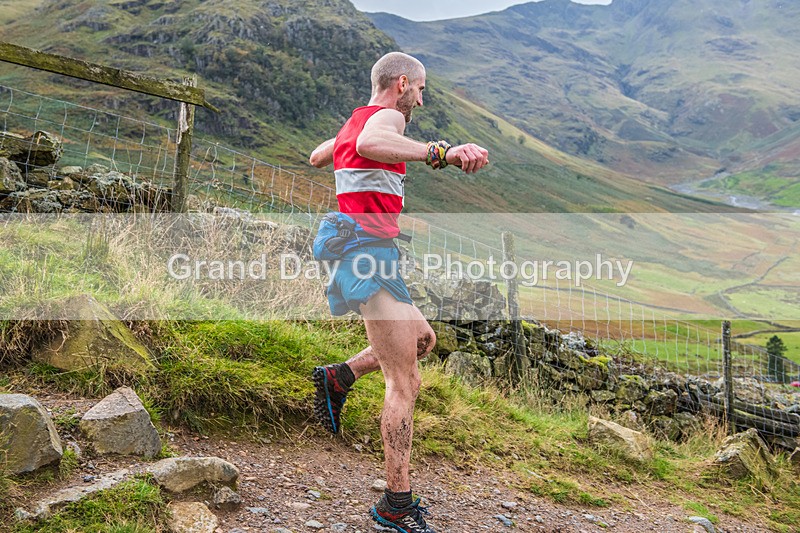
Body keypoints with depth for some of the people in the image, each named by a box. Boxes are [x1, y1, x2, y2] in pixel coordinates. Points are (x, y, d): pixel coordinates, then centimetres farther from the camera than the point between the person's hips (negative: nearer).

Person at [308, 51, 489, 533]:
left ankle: (339, 376, 16)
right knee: (405, 383, -8)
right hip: (372, 257, -10)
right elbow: (369, 143, -34)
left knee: (423, 338, 24)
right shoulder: (385, 116, -8)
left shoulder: (350, 124, 20)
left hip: (361, 257, 10)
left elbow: (315, 157, 40)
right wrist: (438, 153, -43)